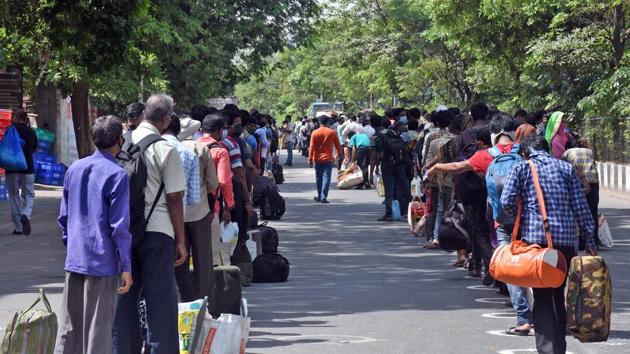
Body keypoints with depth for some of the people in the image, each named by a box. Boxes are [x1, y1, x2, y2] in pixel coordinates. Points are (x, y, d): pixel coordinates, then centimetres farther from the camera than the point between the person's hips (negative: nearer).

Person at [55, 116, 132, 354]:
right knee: (98, 327, 1)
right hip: (103, 262, -6)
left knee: (69, 326, 13)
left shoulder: (74, 169, 8)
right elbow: (119, 225, -14)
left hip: (74, 260, 6)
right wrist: (126, 266, -9)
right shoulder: (117, 175, -12)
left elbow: (64, 216, 13)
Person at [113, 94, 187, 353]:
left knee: (125, 295, 12)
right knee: (161, 298, 3)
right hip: (156, 229, -5)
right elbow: (174, 199, -9)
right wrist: (180, 240, -1)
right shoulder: (166, 150, -10)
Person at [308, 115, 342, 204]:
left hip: (317, 159, 1)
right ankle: (323, 197, -13)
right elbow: (338, 145, 3)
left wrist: (310, 159, -1)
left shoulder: (315, 133, -3)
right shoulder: (332, 132, -4)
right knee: (326, 178, -4)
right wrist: (339, 154, 19)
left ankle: (320, 196, 22)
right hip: (328, 159, -1)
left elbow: (312, 147, -4)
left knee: (319, 178, 14)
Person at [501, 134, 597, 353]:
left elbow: (506, 202, -8)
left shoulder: (521, 169, 5)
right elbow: (581, 207, 7)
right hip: (566, 240, 3)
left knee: (542, 297, 1)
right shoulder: (566, 168, 12)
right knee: (559, 295, 15)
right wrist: (590, 241, 10)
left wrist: (521, 220, 11)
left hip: (535, 237, -2)